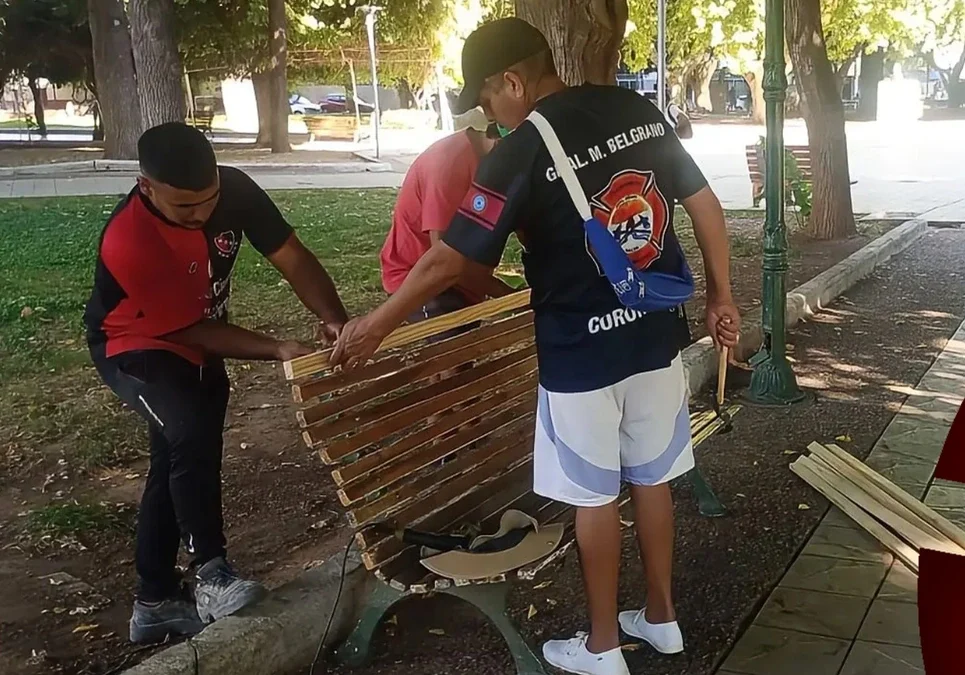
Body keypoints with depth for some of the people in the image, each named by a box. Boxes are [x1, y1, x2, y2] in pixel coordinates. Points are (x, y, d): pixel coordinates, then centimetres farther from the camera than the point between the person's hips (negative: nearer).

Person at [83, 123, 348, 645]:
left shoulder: (234, 189, -22)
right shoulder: (127, 242, -35)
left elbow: (291, 257, -18)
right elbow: (190, 329, -28)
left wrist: (334, 320, -34)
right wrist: (278, 350, -32)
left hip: (200, 345, 6)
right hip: (135, 346, -6)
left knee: (178, 464, 11)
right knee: (191, 435, -31)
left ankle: (155, 602, 24)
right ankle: (211, 573, -13)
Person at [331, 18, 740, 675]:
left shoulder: (521, 153, -17)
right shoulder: (639, 112, 1)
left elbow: (447, 261, -15)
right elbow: (706, 206, 6)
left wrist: (375, 324, -3)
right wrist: (721, 296, 16)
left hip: (582, 354, -6)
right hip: (656, 338, 6)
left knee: (595, 498, 9)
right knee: (653, 479, 19)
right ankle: (661, 616, 35)